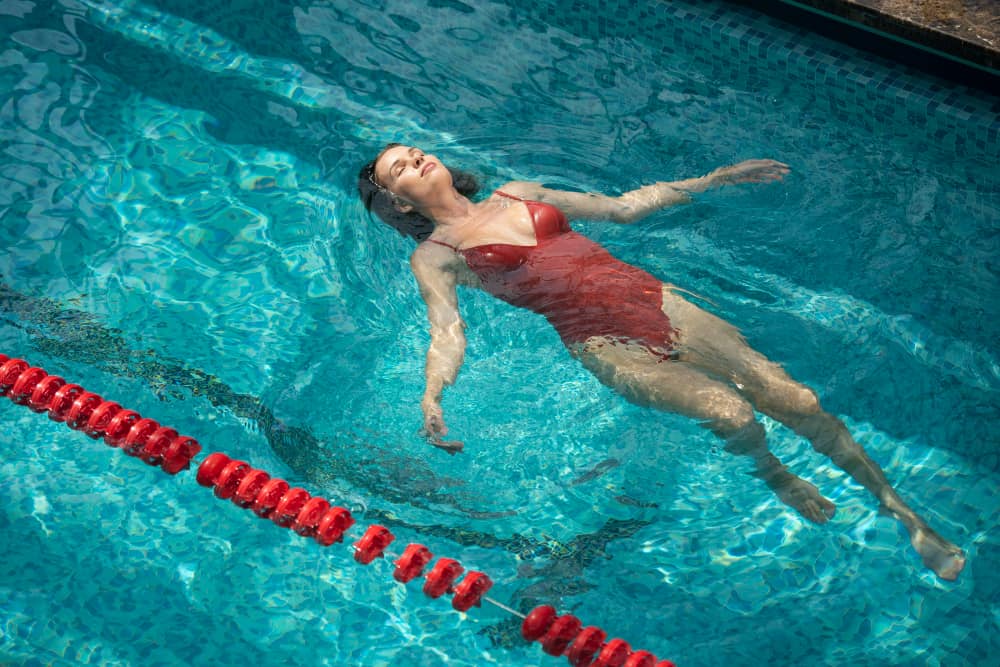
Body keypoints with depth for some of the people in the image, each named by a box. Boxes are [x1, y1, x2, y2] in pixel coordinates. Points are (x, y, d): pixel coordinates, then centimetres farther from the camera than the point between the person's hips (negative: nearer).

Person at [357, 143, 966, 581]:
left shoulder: (519, 195, 21)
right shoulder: (434, 256, 7)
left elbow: (622, 207, 24)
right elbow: (448, 331, -8)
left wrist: (717, 179, 22)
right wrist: (432, 396, -30)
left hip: (653, 298, 5)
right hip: (605, 344, -4)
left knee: (796, 399, -8)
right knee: (733, 415, -25)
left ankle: (902, 510, 6)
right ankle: (778, 481, 8)